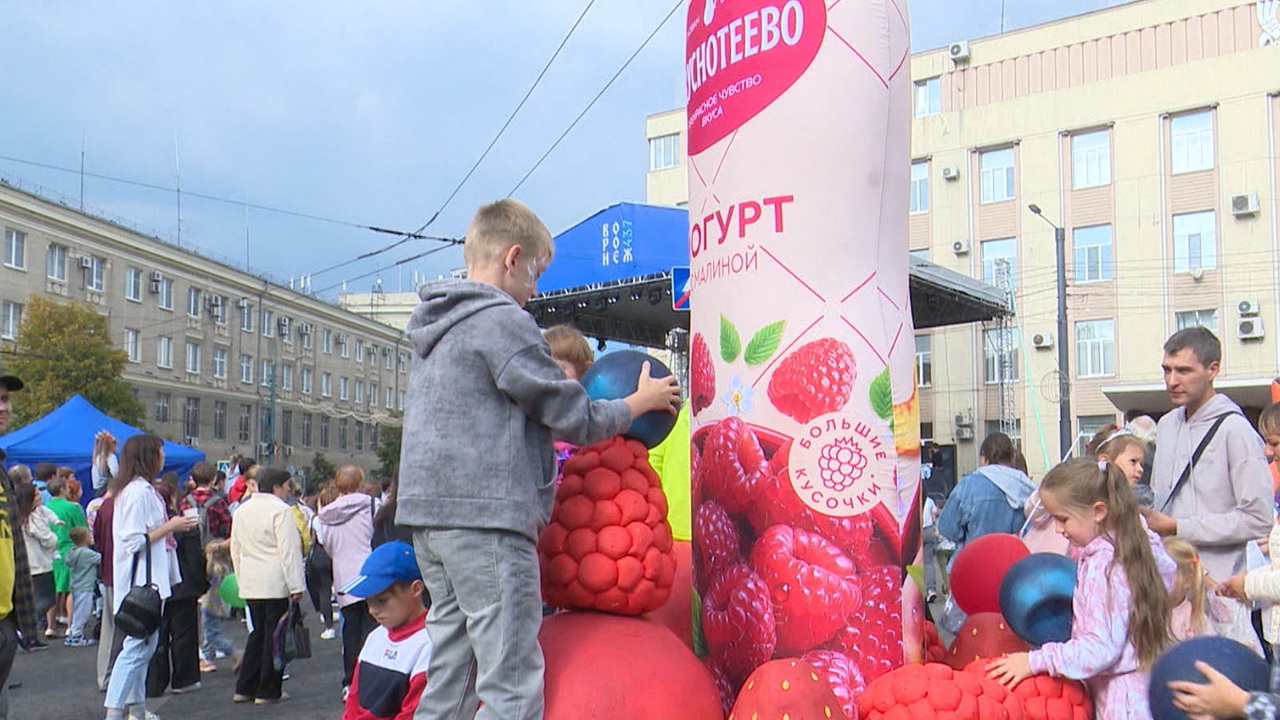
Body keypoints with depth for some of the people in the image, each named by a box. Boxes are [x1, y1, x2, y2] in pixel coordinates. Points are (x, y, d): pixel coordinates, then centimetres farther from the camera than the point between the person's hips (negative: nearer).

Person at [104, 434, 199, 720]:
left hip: (149, 581, 11)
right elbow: (134, 541, -21)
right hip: (142, 581, -11)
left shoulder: (142, 489, 17)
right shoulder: (138, 491, -16)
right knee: (137, 646, -10)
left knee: (143, 645, 14)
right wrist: (170, 527, -15)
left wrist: (172, 527, 14)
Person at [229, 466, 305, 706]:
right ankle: (268, 691, 5)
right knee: (275, 635, 1)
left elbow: (235, 549, 18)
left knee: (258, 632, 16)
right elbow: (288, 550, -16)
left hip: (250, 583, 7)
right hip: (275, 583, -7)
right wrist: (296, 586, -14)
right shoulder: (280, 509, -12)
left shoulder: (241, 510, 12)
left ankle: (245, 688, 18)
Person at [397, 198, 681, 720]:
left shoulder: (433, 328, 19)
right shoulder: (503, 321, -9)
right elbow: (574, 420, -8)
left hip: (429, 514, 10)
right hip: (487, 519, -9)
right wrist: (641, 401, 9)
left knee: (450, 675, 14)